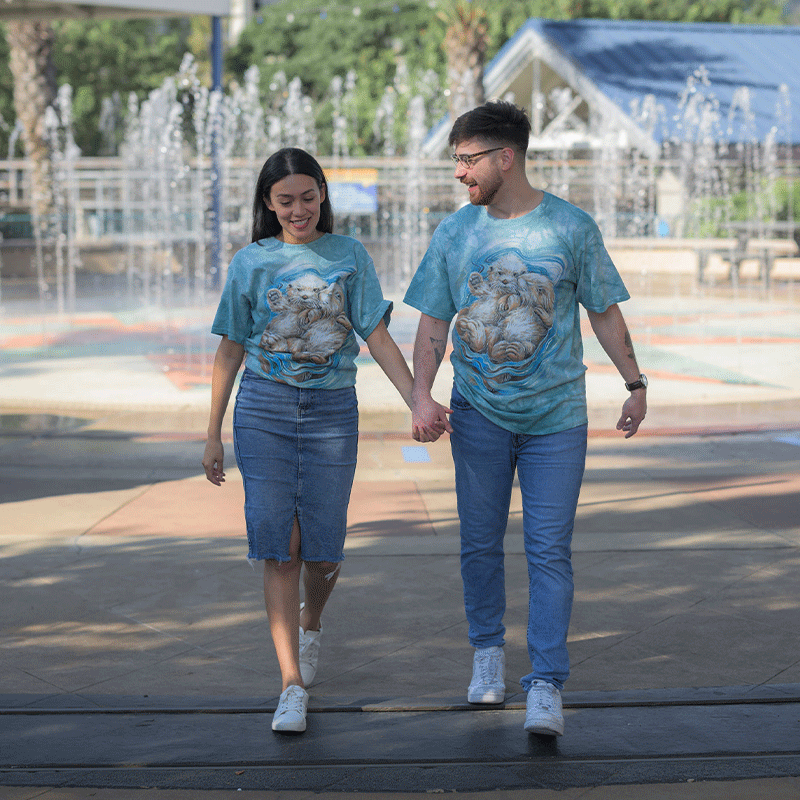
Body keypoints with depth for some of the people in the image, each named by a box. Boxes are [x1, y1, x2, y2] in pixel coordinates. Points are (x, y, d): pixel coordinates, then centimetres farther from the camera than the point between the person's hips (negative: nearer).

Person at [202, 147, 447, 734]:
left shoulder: (349, 256, 5)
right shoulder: (251, 263, 6)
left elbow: (378, 337, 2)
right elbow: (231, 351, 9)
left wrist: (418, 400, -10)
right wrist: (214, 436, 8)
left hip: (332, 411, 0)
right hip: (264, 408, 0)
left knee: (323, 551, 3)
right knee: (279, 546, -6)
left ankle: (311, 622, 37)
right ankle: (293, 686, -4)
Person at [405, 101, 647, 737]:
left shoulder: (572, 228, -3)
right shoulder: (454, 233, 2)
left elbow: (605, 312, 6)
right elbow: (433, 322, 3)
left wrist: (636, 384, 3)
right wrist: (421, 395, -11)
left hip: (555, 416, -2)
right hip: (479, 414, 2)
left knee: (549, 551, -5)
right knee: (481, 543, 9)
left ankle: (547, 686, -4)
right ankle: (488, 650, 30)